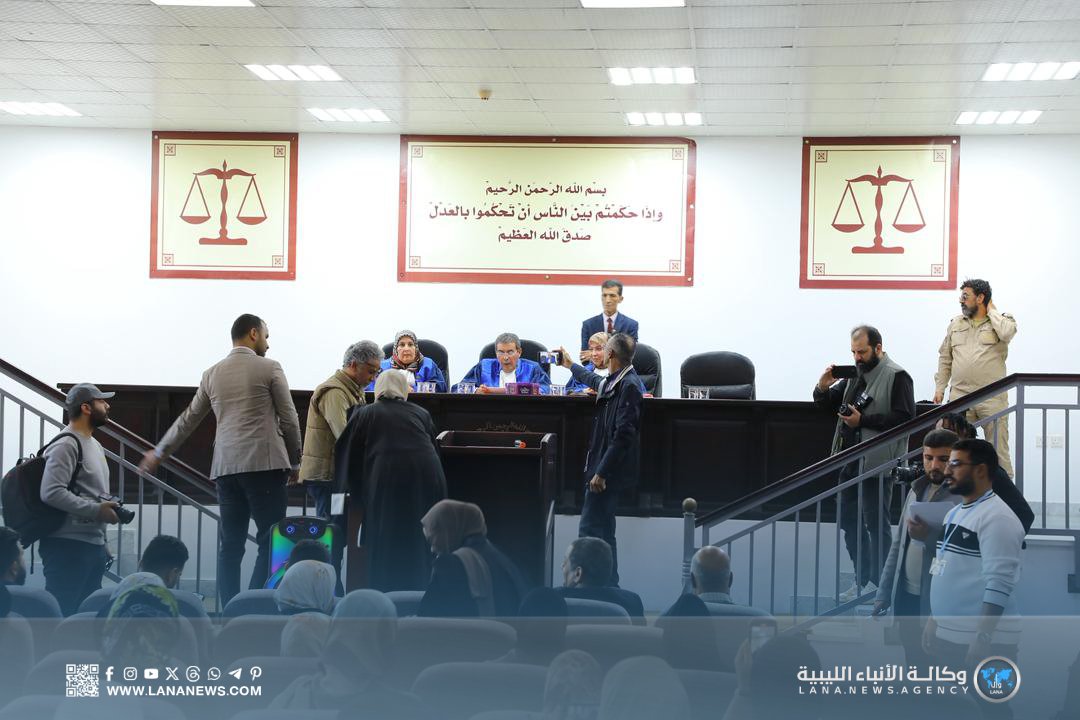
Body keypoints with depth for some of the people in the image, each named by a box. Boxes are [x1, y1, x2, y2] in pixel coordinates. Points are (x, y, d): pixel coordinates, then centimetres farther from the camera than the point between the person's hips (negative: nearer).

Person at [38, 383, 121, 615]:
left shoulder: (95, 446, 19)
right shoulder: (65, 445, -11)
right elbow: (51, 493, -22)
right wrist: (97, 510, -20)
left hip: (93, 544, 10)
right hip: (68, 546, -10)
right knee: (63, 612, -10)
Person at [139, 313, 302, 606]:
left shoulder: (212, 374, 15)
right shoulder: (269, 368, 1)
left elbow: (188, 420, 22)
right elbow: (289, 420, 1)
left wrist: (159, 453, 34)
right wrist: (294, 462, 13)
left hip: (226, 467, 5)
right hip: (264, 464, -5)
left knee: (230, 546, 6)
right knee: (271, 542, -5)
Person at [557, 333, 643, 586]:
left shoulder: (628, 385, -19)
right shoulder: (613, 381, 11)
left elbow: (623, 435, -24)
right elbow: (595, 381, 37)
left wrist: (601, 472, -23)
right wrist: (571, 365, 52)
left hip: (609, 470, -10)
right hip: (603, 466, 10)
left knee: (589, 531, -10)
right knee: (604, 532, 15)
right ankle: (609, 586, 22)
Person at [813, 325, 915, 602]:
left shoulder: (896, 376, -8)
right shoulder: (855, 374, 14)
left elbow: (905, 417, -17)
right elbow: (829, 405, 22)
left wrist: (863, 420, -18)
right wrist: (823, 388, 0)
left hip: (877, 462, -8)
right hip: (850, 458, 8)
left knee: (876, 523, -1)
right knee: (849, 519, 12)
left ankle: (879, 583, 9)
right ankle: (863, 580, 23)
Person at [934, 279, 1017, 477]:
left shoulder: (1001, 320, 4)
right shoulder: (955, 324, 15)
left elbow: (1007, 333, -21)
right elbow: (945, 358, 18)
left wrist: (991, 311, -4)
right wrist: (939, 387, 10)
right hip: (959, 396, 3)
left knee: (997, 448, -1)